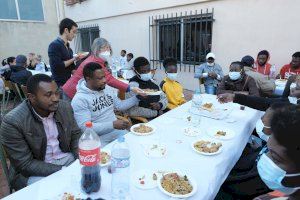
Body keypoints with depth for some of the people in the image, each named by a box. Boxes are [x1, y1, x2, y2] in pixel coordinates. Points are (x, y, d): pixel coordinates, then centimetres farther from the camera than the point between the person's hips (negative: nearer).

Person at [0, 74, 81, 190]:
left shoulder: (65, 107, -6)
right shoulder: (12, 122, -20)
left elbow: (76, 135, 4)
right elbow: (26, 165, -17)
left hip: (68, 159, 5)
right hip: (34, 172, -4)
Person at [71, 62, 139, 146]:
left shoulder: (107, 88, 6)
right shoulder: (79, 99, -15)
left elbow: (120, 105, 17)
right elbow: (85, 127, -21)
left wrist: (136, 98, 4)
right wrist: (112, 124, -28)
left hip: (118, 131, 5)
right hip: (99, 138, -5)